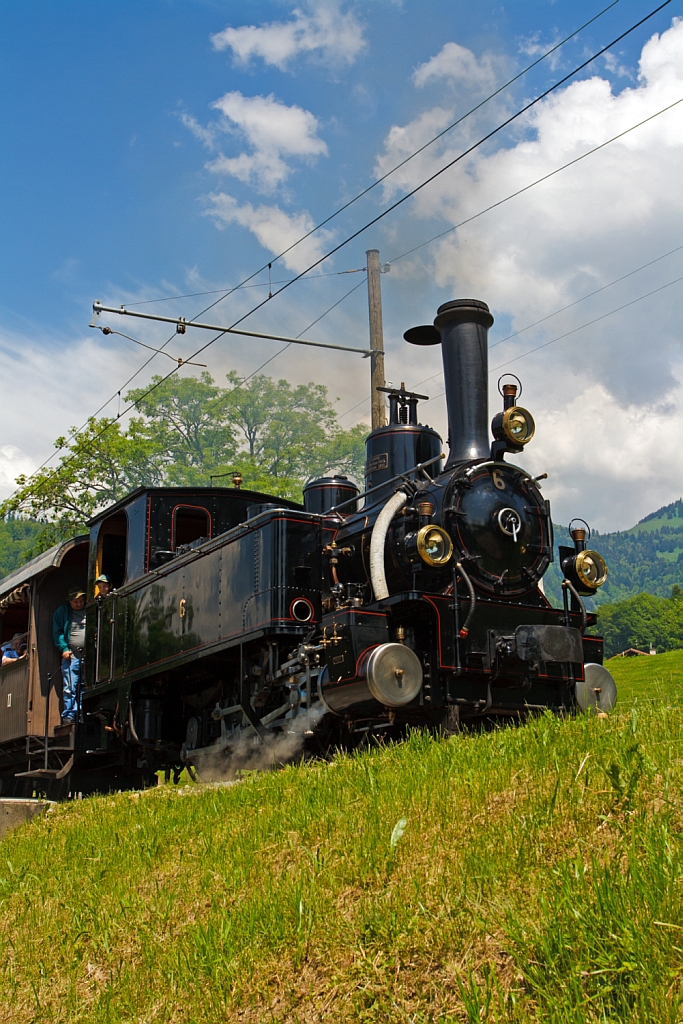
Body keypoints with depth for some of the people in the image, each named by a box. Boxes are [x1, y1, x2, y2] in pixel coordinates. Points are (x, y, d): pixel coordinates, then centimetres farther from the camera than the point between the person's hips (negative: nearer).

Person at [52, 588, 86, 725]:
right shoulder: (62, 611, 10)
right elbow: (57, 632, 5)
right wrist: (64, 649, -7)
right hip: (71, 655, -2)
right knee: (69, 688, -6)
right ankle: (68, 716, -4)